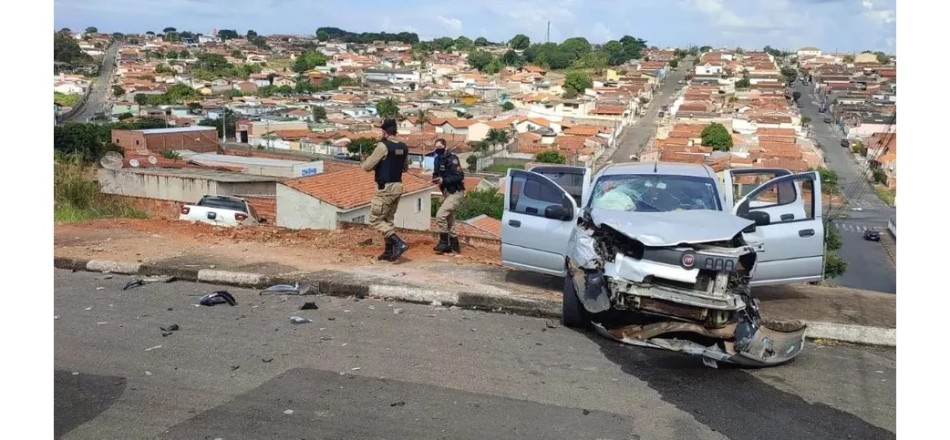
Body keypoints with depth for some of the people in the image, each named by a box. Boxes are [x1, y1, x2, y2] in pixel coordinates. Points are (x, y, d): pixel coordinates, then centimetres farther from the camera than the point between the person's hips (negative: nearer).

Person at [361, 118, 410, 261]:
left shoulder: (383, 146, -15)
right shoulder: (404, 148, 7)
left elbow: (367, 167, -12)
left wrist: (368, 160, 9)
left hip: (385, 188, -8)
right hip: (398, 187, 8)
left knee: (375, 220, -1)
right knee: (388, 219, 17)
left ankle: (399, 243, -14)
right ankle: (389, 251, 16)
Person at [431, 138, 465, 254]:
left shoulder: (451, 158, -16)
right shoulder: (438, 159, 9)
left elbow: (459, 176, -22)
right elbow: (436, 173, 19)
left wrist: (443, 180, -27)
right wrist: (435, 178, -5)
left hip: (455, 193, -10)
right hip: (447, 193, 10)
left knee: (440, 216, -18)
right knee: (449, 220, 15)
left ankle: (444, 242, -6)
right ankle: (454, 245, 26)